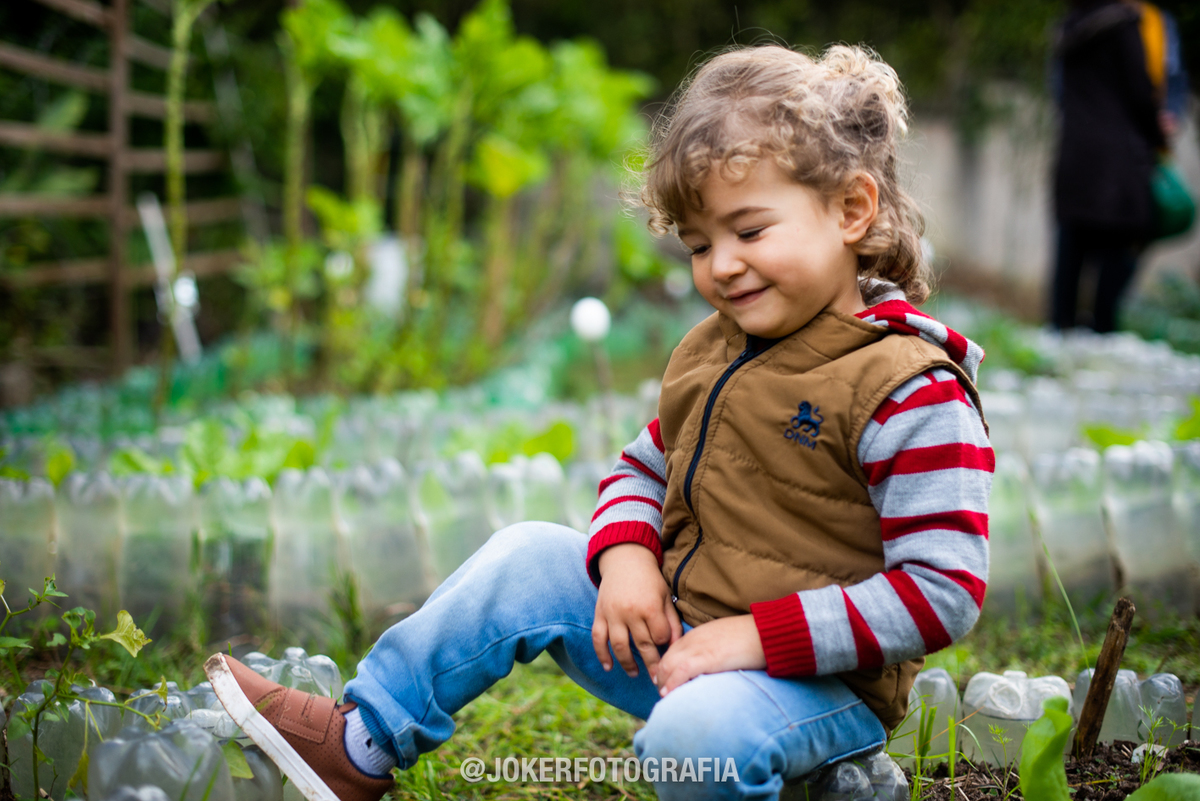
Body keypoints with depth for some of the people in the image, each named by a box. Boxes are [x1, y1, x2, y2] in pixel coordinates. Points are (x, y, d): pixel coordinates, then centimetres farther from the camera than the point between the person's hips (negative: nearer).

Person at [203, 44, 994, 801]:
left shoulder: (911, 396, -18)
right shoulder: (712, 353, 8)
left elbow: (942, 592, -21)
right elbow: (645, 467, 20)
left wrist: (757, 636, -24)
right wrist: (625, 555, -4)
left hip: (822, 679, -7)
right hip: (676, 631, 8)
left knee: (699, 734, -37)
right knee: (531, 559, 0)